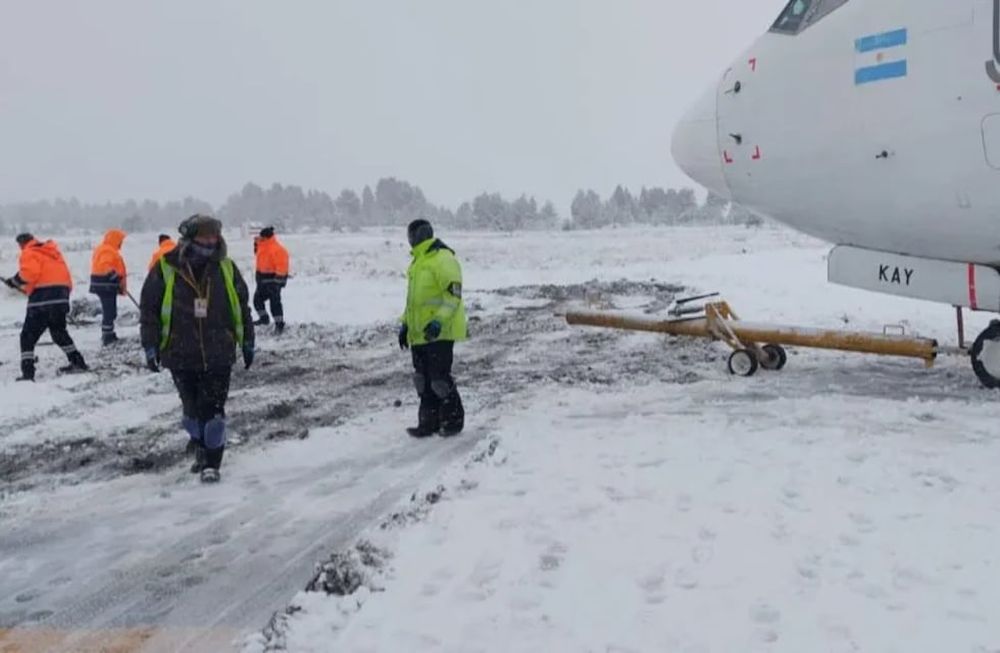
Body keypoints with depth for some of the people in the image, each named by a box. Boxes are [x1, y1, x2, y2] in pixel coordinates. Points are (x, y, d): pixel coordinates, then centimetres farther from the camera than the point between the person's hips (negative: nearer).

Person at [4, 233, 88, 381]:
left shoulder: (29, 254, 1)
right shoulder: (53, 253, 24)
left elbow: (29, 272, -19)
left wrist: (15, 281, -5)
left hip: (42, 299, -7)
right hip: (62, 298, 7)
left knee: (28, 336, 0)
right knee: (59, 332, 25)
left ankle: (27, 372, -7)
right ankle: (78, 363, 27)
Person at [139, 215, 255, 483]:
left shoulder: (226, 268, 0)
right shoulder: (165, 269, -6)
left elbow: (242, 308, 10)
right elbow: (148, 309, -1)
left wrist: (247, 342, 12)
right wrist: (150, 346, -5)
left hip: (218, 355, 0)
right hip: (181, 355, 0)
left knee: (213, 410, -3)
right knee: (192, 409, 11)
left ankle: (211, 462, 8)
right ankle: (200, 444, 37)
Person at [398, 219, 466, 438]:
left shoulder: (443, 259, -12)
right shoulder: (418, 262, 18)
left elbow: (454, 295, -19)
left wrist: (438, 321, -27)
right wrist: (405, 324, 21)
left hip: (439, 332, -9)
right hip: (419, 333, 9)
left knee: (439, 378, -5)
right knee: (423, 380, 10)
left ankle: (453, 420, 9)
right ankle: (429, 422, 17)